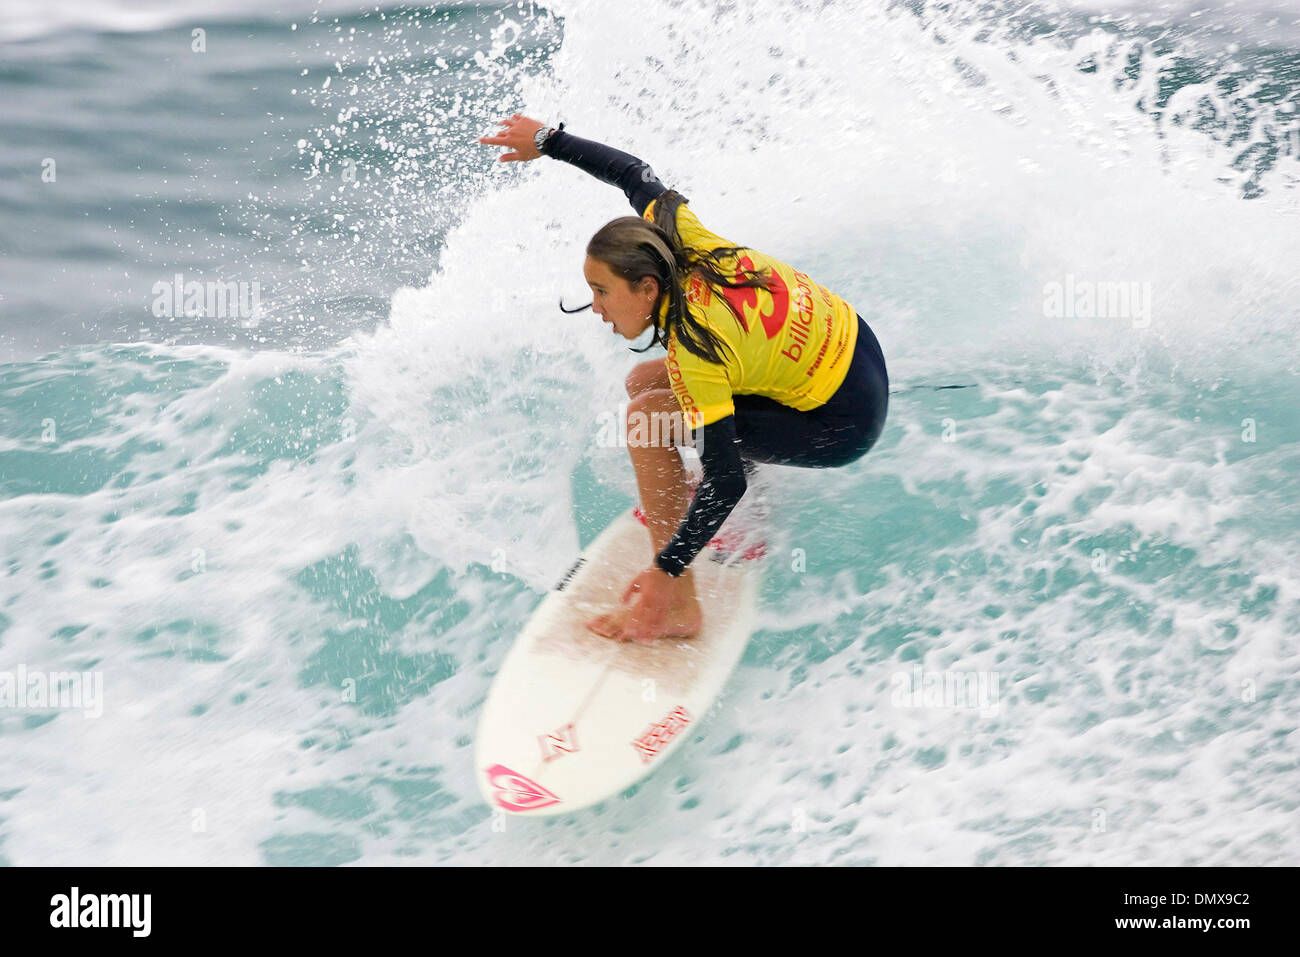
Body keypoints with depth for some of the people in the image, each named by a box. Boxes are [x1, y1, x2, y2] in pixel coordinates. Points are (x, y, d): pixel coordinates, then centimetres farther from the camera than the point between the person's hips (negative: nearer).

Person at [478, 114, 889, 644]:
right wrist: (549, 140, 17)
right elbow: (635, 172, 10)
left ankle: (677, 607, -14)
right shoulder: (680, 235, -11)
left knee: (645, 419, -16)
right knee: (645, 382, 15)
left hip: (841, 424, -9)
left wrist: (664, 574, -24)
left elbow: (727, 482, -28)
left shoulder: (695, 351, -29)